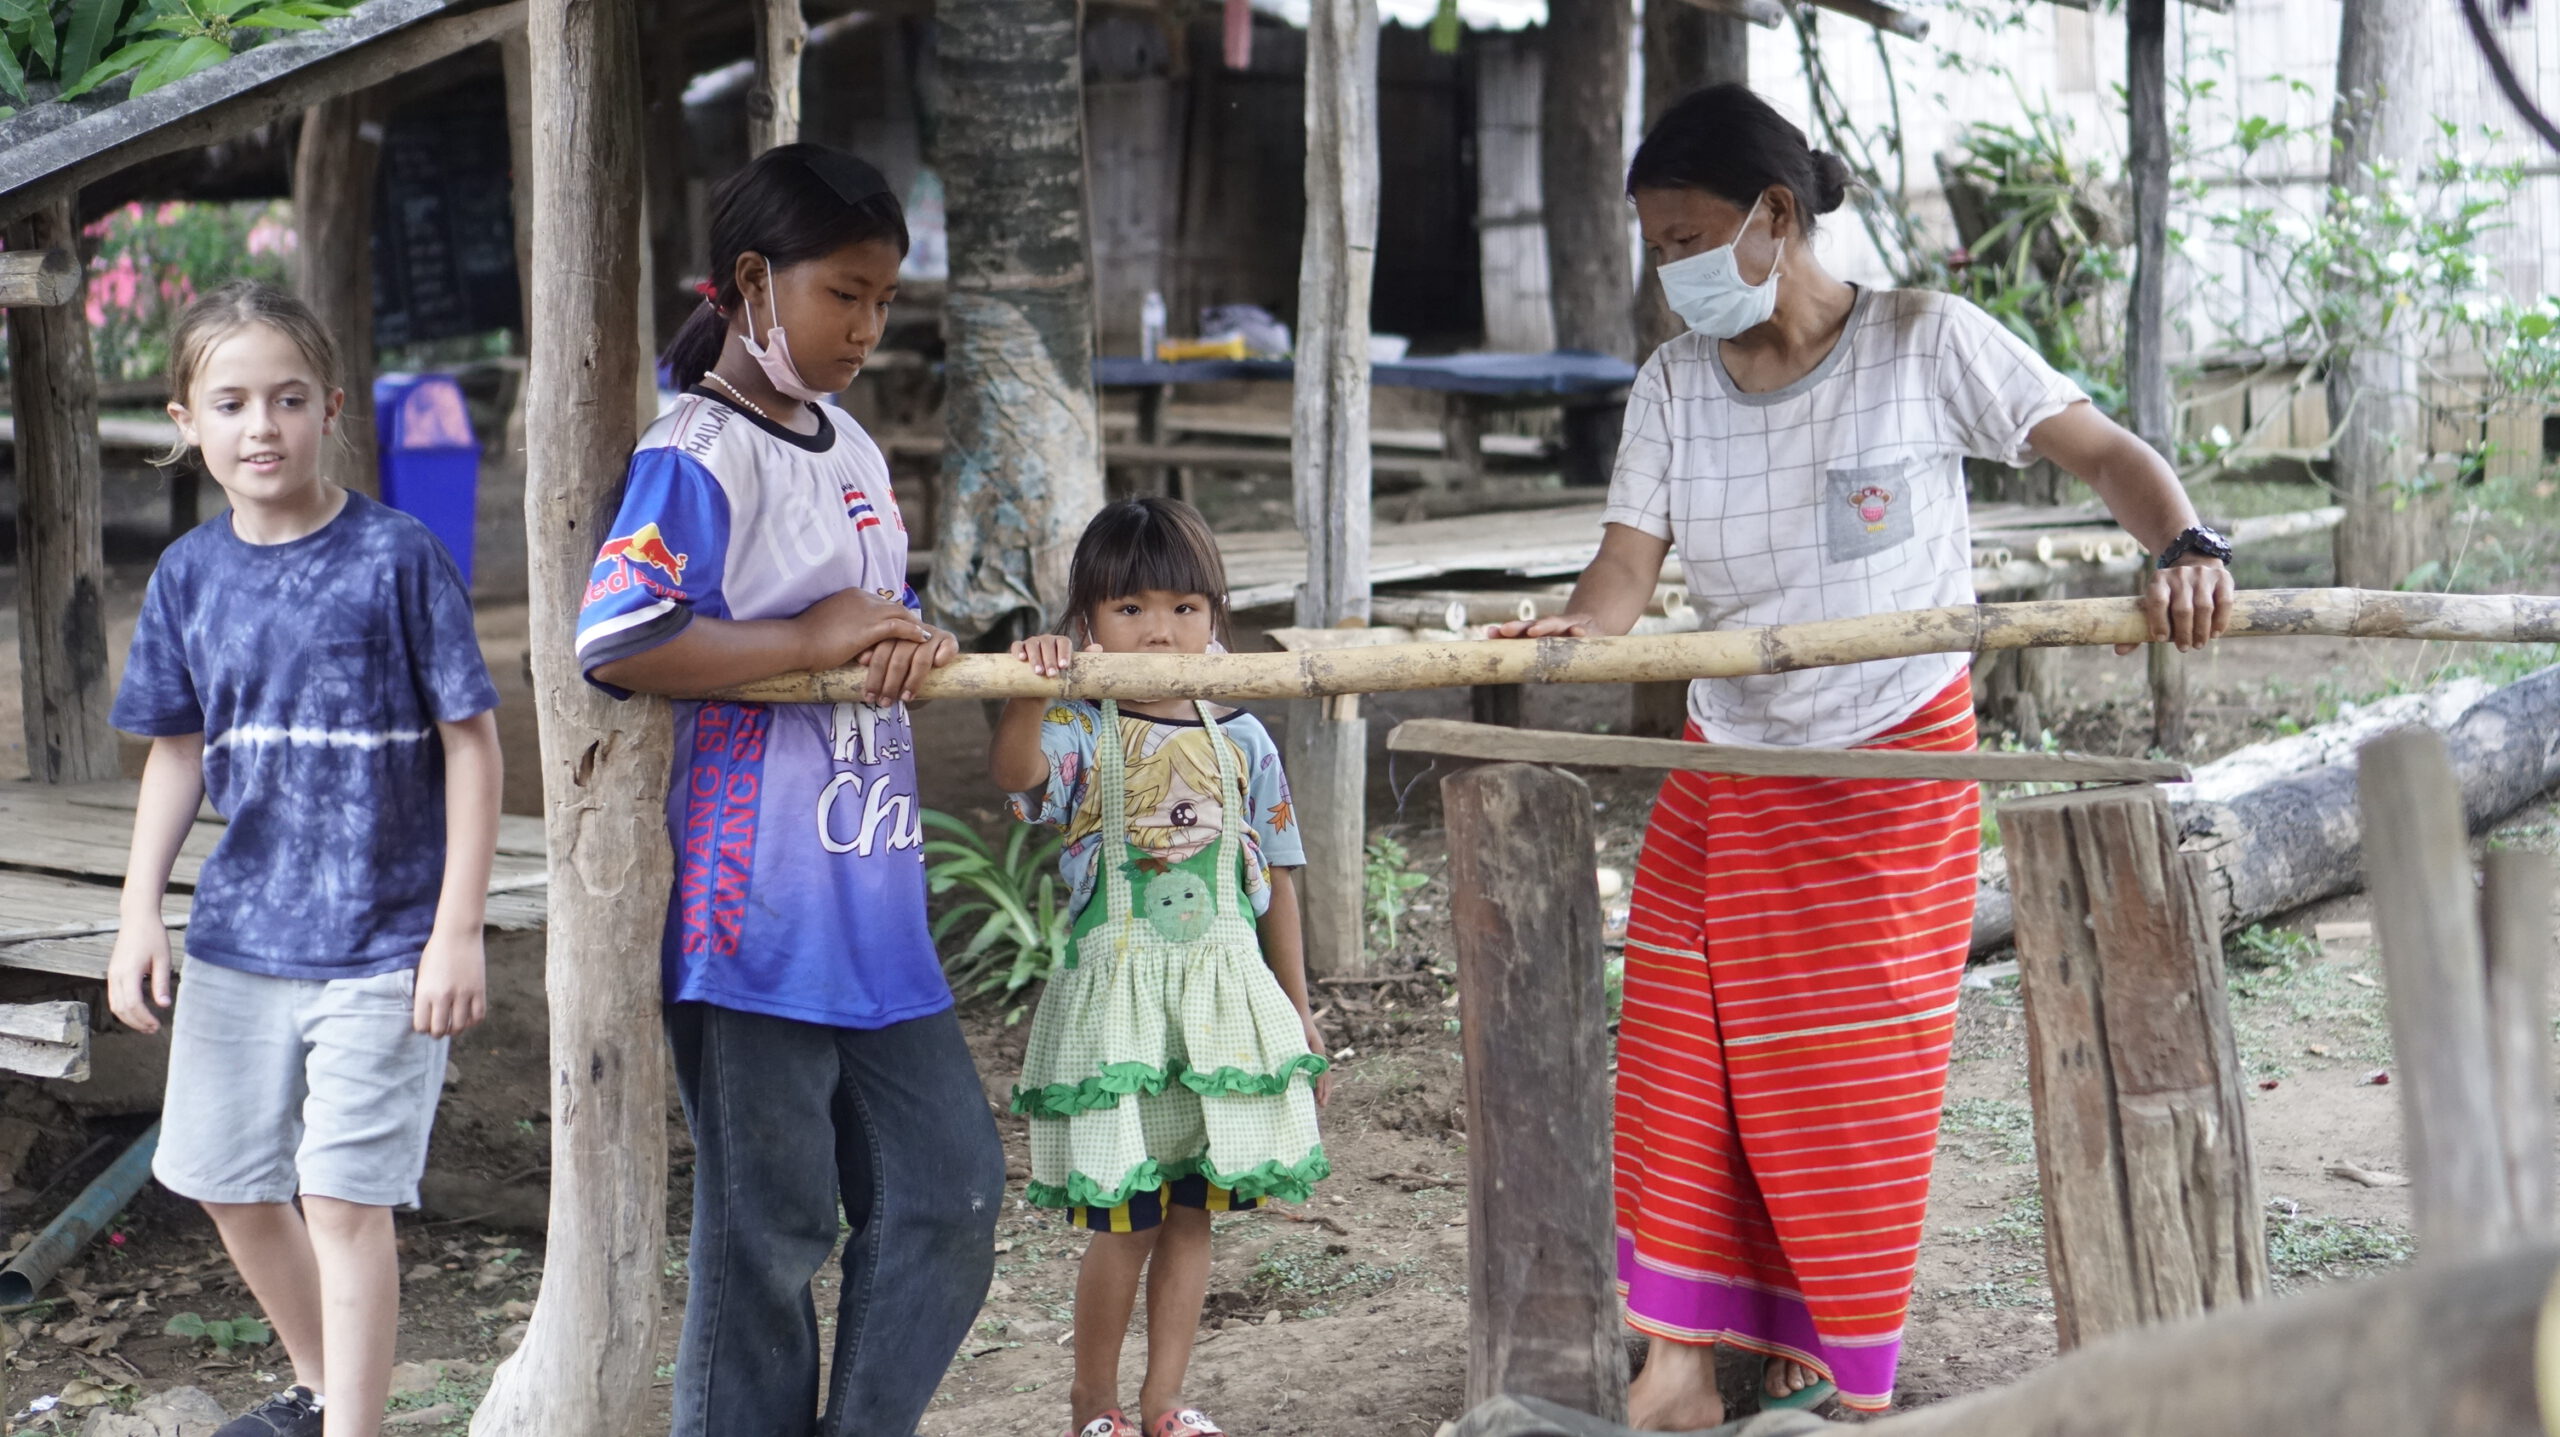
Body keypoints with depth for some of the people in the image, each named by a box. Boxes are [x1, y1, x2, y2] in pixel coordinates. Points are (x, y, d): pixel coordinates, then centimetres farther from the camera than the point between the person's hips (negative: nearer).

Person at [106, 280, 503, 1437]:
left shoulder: (396, 557, -11)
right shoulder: (190, 573, 3)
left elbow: (472, 743, -9)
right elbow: (178, 752, 12)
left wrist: (458, 928, -12)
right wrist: (139, 911, 4)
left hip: (380, 946, -6)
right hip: (237, 938, 6)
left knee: (344, 1200, -6)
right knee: (230, 1187, 16)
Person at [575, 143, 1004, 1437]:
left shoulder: (852, 451, 15)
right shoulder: (697, 456, -12)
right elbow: (614, 643, -24)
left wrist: (911, 643, 0)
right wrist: (809, 638, -18)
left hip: (873, 907, 8)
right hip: (755, 916, -8)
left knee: (950, 1192, 10)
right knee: (770, 1226, 2)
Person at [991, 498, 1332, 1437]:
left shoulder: (1240, 744, 6)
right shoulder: (1078, 735, -6)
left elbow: (1275, 882, 12)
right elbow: (1013, 772, -30)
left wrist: (1300, 1014, 14)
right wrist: (1029, 690, -48)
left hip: (1226, 997, 4)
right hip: (1119, 996, -4)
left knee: (1192, 1210, 9)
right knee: (1126, 1222, 0)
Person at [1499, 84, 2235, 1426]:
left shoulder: (1926, 344, -9)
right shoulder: (1674, 384, 2)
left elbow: (2102, 451, -12)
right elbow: (1629, 563, -5)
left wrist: (2185, 545, -32)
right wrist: (1571, 628, -28)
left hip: (1895, 770, -4)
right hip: (1725, 776, 4)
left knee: (1855, 1077, 2)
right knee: (1684, 1064, -1)